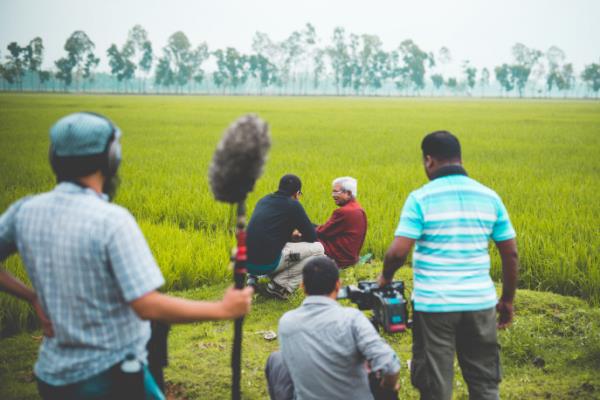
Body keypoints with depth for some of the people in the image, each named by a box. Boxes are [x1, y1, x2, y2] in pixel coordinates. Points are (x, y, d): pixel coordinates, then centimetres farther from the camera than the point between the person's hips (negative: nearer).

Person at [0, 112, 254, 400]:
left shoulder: (25, 211, -4)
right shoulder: (111, 220, -21)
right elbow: (148, 307, -25)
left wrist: (30, 295, 7)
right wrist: (223, 309, -17)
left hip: (51, 376, 6)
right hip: (110, 377, -6)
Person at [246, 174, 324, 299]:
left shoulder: (263, 200, 17)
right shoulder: (293, 205, -2)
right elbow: (312, 237, 3)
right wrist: (301, 237, 25)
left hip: (246, 261, 8)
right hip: (267, 263, -7)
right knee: (317, 249, 4)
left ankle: (253, 279, 16)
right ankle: (280, 285, -1)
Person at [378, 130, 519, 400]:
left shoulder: (420, 198, -8)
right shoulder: (489, 197, 4)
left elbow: (398, 252, -15)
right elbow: (511, 254, 5)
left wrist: (385, 278, 5)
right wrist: (507, 300, 15)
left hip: (434, 305, -3)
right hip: (480, 303, 4)